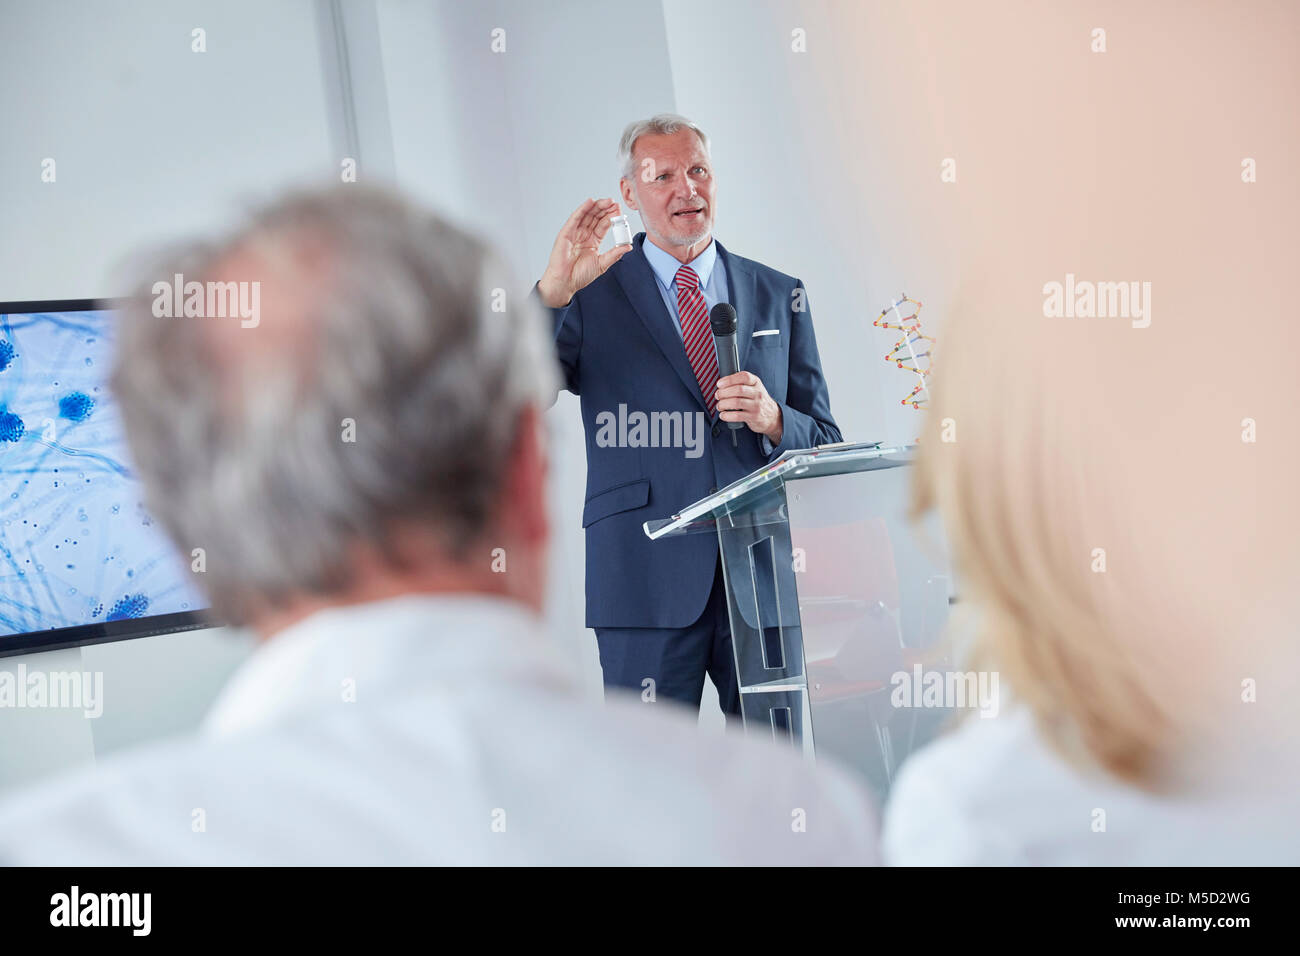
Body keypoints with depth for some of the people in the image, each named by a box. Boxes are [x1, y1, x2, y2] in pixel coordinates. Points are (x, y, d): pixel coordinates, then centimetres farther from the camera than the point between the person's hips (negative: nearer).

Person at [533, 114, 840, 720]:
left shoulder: (780, 297, 14)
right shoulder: (591, 295, 6)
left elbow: (825, 443, 13)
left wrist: (773, 420, -9)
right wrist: (553, 292, -20)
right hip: (647, 575, -2)